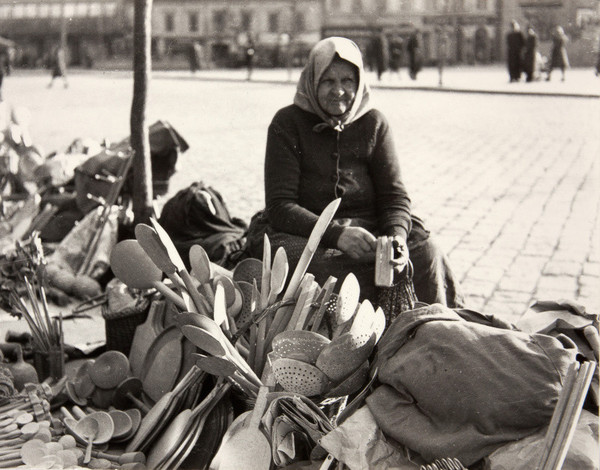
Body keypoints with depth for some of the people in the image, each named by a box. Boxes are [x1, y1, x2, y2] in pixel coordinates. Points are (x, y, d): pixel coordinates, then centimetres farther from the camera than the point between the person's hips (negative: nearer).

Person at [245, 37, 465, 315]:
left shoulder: (373, 123, 7)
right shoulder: (287, 124, -1)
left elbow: (394, 194, 4)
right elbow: (280, 206, -9)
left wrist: (397, 235, -20)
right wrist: (335, 234, -25)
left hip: (369, 230, 2)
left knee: (426, 255, -25)